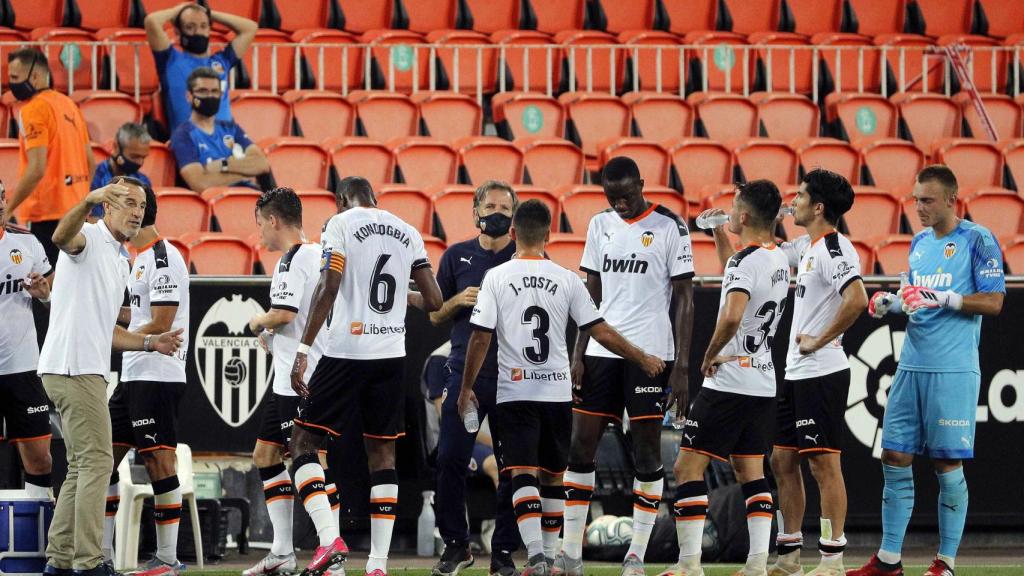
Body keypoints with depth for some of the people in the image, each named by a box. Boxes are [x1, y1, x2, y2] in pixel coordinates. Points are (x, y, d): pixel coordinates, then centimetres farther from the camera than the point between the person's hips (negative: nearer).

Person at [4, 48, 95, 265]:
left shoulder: (33, 110, -12)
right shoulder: (68, 104, 14)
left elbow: (36, 169, -21)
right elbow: (91, 163, 18)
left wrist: (8, 209, -16)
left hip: (47, 213, -9)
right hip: (75, 212, 9)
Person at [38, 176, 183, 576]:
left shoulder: (120, 262, 23)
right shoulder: (89, 238, -6)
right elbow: (62, 236, -34)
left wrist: (150, 343, 19)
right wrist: (89, 201, -52)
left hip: (88, 370, 10)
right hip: (74, 367, -10)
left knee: (83, 469, 13)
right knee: (96, 462, -11)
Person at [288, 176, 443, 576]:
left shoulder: (341, 225, -3)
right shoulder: (408, 233, 12)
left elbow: (328, 288, -13)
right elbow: (433, 301, 11)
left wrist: (303, 351, -13)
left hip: (347, 352, -5)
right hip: (392, 355, 5)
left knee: (303, 444, 3)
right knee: (382, 454, 10)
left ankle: (330, 539, -15)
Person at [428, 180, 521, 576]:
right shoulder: (457, 256, 11)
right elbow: (435, 315, 14)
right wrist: (459, 300, -5)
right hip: (465, 373, 1)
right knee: (450, 461, -5)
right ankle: (455, 544, 9)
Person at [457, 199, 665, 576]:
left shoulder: (496, 278, -3)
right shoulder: (566, 280, 1)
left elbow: (480, 337, -6)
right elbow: (602, 332, 2)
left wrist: (466, 389, 4)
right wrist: (643, 360, 15)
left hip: (514, 393, -2)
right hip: (558, 392, 2)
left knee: (523, 475, -7)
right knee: (552, 477, 14)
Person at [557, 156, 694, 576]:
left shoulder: (670, 228, -5)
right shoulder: (601, 226, 10)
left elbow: (684, 300, -5)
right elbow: (592, 293, 15)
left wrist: (682, 367, -10)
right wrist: (578, 353, 7)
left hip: (651, 352, -5)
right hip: (602, 350, 5)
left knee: (647, 452, -1)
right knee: (580, 447, 2)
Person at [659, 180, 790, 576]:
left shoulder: (745, 261, -18)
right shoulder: (779, 260, 10)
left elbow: (731, 317, -32)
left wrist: (709, 355, -17)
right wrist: (719, 235, 30)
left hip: (728, 382, -9)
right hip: (764, 383, 9)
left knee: (688, 468, -3)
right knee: (751, 472, 13)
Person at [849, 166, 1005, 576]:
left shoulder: (978, 240, -6)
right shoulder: (920, 242, 15)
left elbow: (993, 302, -10)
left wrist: (944, 298, -21)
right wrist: (891, 303, 5)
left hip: (953, 371, -7)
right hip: (912, 367, 7)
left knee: (947, 464, -3)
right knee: (895, 457, 4)